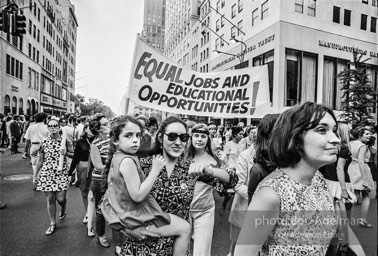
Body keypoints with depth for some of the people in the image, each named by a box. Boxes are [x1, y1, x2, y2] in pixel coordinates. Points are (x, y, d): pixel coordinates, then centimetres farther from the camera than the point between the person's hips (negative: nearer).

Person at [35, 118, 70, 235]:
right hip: (47, 173, 1)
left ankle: (63, 209, 36)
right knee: (50, 199, 7)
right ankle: (53, 224, 24)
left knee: (60, 198, -1)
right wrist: (35, 174, 11)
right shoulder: (44, 141, 1)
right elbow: (40, 160, 8)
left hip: (61, 173, -1)